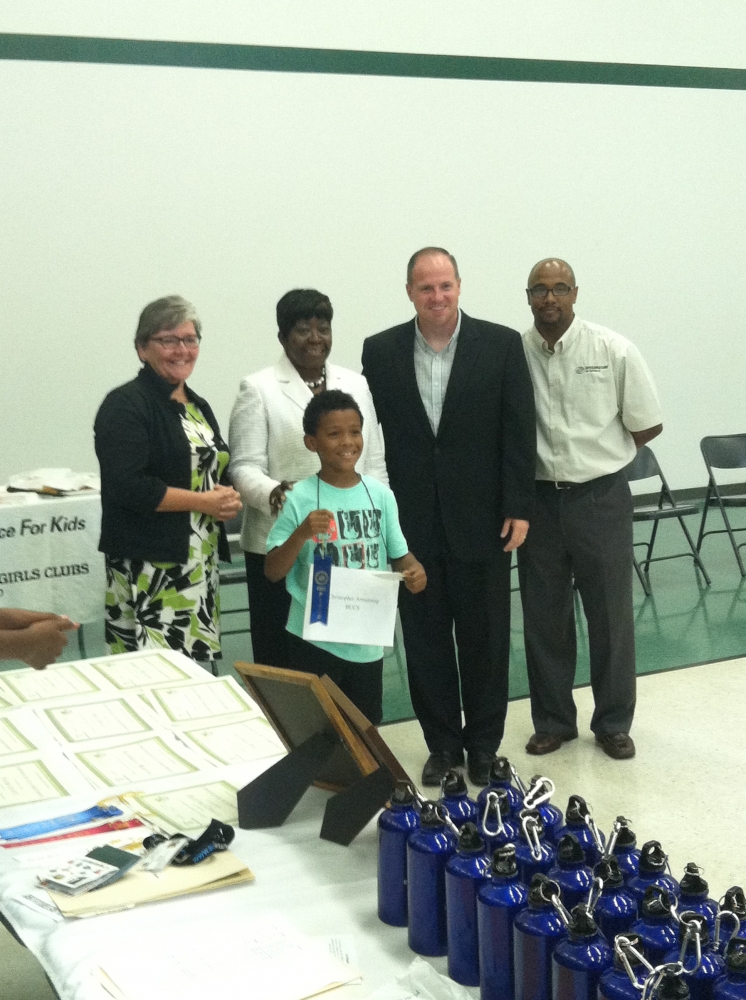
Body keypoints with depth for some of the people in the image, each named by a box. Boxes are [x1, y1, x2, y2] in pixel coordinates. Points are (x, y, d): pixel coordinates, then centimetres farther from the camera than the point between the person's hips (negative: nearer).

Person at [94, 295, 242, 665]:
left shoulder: (197, 406, 16)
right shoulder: (126, 405, -9)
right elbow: (127, 486, -20)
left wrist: (228, 498, 1)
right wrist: (205, 501, -14)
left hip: (200, 565, 8)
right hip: (150, 569, -8)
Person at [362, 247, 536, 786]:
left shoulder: (501, 344, -2)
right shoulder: (380, 352, 2)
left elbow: (519, 432, -3)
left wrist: (518, 509, -7)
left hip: (482, 520, -1)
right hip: (411, 524, 1)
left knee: (484, 638, 8)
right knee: (425, 639, 9)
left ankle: (483, 746, 24)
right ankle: (442, 744, 24)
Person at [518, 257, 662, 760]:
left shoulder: (613, 350, -8)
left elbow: (647, 425, -1)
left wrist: (598, 455, 4)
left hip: (601, 499, -1)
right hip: (538, 500, 2)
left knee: (611, 616, 9)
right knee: (544, 619, 11)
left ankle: (613, 722, 25)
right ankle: (553, 720, 27)